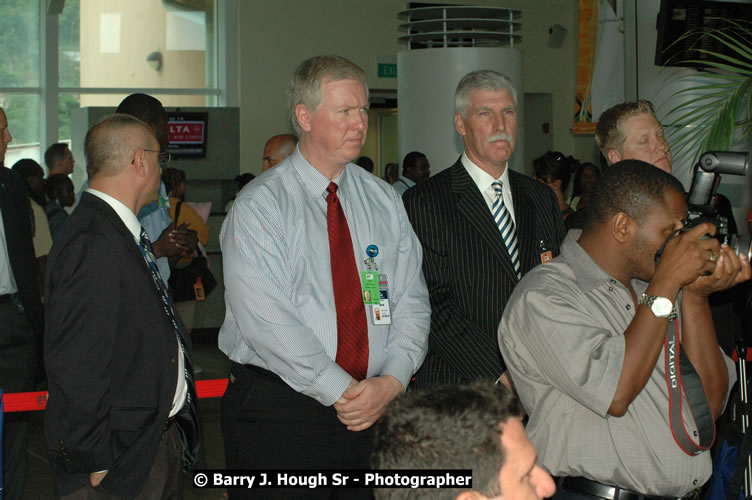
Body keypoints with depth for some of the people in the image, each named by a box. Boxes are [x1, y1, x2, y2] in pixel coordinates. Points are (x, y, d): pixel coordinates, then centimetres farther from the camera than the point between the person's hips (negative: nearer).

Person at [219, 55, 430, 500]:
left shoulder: (385, 200, 9)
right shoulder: (260, 206, -7)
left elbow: (411, 300, 4)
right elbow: (266, 321, -16)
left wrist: (392, 381, -12)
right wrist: (343, 392, -18)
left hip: (377, 409, 4)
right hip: (278, 409, -4)